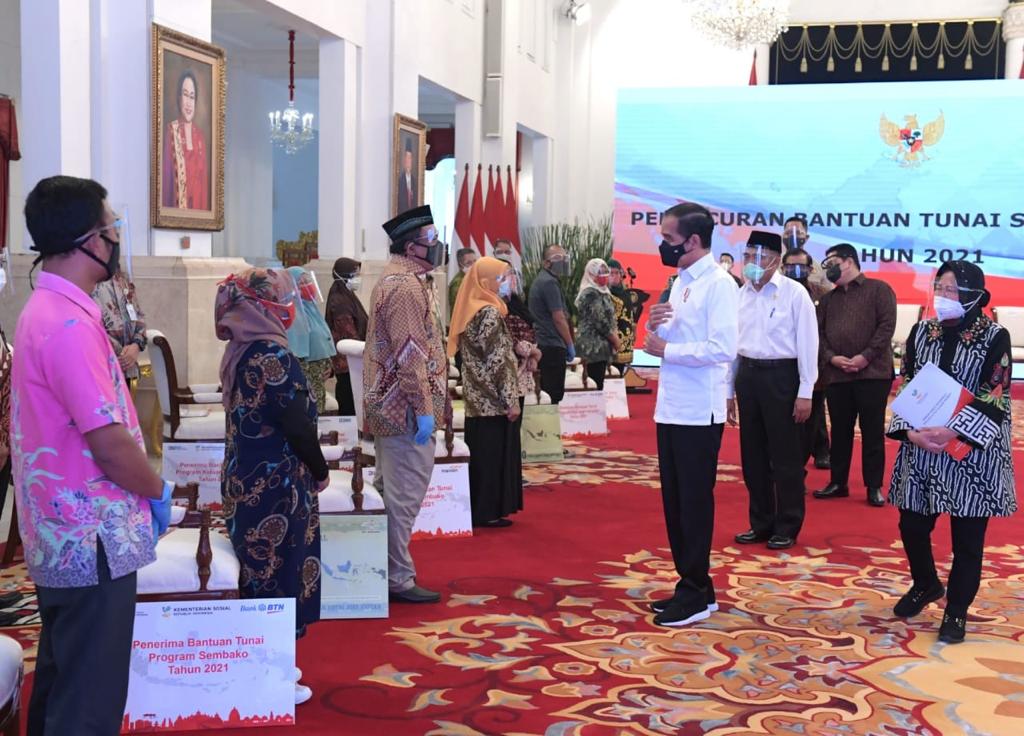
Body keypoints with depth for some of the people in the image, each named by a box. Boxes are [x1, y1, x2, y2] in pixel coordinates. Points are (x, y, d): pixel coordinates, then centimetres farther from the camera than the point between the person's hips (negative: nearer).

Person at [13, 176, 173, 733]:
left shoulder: (44, 309, 11)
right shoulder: (69, 324, -21)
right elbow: (110, 443, -22)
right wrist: (157, 492, -7)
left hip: (63, 536, 10)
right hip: (93, 540, -10)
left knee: (62, 681, 21)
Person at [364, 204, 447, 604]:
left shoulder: (392, 279, 17)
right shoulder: (406, 286, -16)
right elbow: (411, 352, -22)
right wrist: (424, 408, -21)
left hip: (387, 406, 11)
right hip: (406, 408, -11)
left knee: (390, 490, 16)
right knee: (405, 494, -5)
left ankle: (385, 569, 25)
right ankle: (398, 579, 1)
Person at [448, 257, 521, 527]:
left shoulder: (468, 309, 10)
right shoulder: (489, 312, -16)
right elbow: (496, 360, -19)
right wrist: (511, 400, -16)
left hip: (476, 396, 9)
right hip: (493, 399, -9)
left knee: (479, 452, 13)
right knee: (493, 453, -1)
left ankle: (477, 509, 19)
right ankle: (488, 511, 4)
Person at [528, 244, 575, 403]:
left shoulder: (539, 281, 17)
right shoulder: (549, 283, -14)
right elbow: (559, 318, -16)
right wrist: (570, 345, -8)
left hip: (542, 344, 10)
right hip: (553, 346, -10)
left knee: (545, 394, 12)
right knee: (555, 395, -6)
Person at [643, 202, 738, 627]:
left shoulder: (718, 284, -13)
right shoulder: (680, 282, 14)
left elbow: (723, 348, -23)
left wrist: (666, 349, -16)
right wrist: (653, 326, -1)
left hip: (699, 412, -8)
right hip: (671, 408, 8)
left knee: (695, 502, 0)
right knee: (674, 501, 13)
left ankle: (698, 594, 11)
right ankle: (688, 584, 24)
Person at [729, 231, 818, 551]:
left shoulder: (794, 293, -8)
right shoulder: (740, 294, 8)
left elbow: (807, 344, -8)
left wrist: (805, 392, -11)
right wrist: (729, 391, 13)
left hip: (781, 375, -5)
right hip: (747, 374, 6)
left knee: (785, 456, 3)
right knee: (753, 455, 12)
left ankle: (787, 528, 15)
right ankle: (761, 524, 24)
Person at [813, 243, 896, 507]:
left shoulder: (879, 289, 3)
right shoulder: (828, 299, 18)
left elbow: (886, 325, -7)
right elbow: (818, 333, 11)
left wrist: (866, 356, -15)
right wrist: (831, 358, -8)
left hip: (873, 372, -5)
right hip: (836, 375, 5)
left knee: (872, 430, 0)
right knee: (840, 430, 9)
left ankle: (874, 486, 7)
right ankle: (838, 483, 18)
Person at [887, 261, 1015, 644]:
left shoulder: (995, 338, -7)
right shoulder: (921, 332, 5)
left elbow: (995, 399, -12)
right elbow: (907, 387, 5)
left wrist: (955, 432, -23)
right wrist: (911, 430, -12)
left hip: (975, 454, -4)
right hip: (921, 450, 4)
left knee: (967, 538, 4)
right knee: (912, 526, 10)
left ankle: (957, 610, 21)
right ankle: (926, 584, 38)